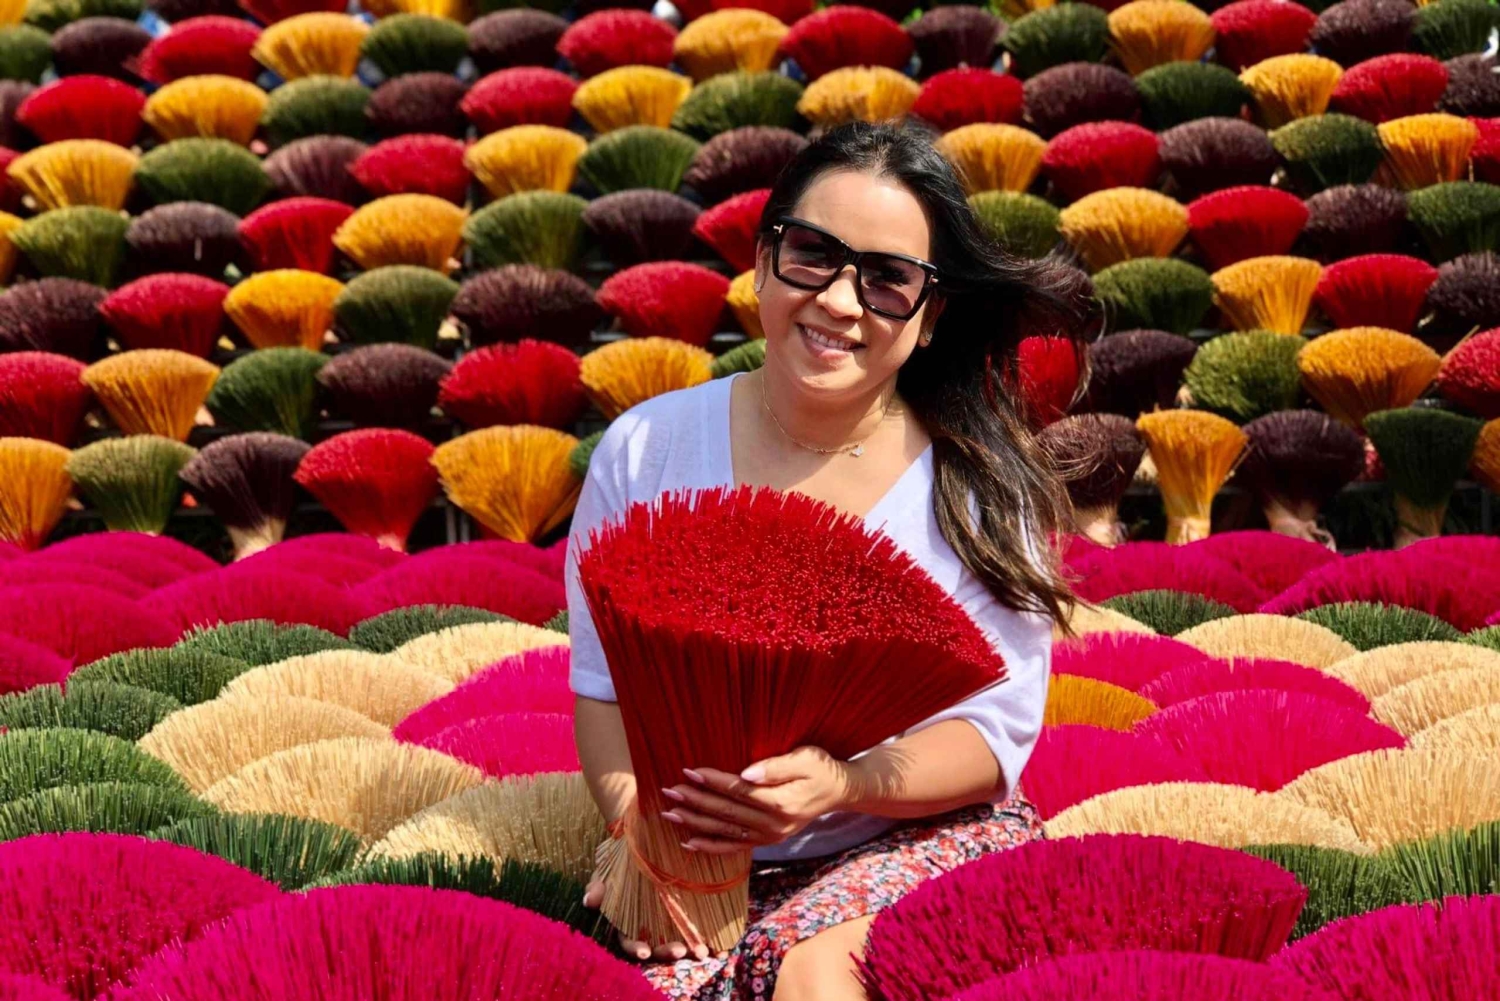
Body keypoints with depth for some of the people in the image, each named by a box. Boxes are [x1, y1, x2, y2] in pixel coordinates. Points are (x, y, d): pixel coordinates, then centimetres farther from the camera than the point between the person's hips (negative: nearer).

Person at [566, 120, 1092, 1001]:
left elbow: (995, 732, -5)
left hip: (923, 842, -2)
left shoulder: (980, 483, -2)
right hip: (699, 869, 2)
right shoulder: (647, 449, 3)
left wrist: (837, 784, -24)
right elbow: (605, 686, 6)